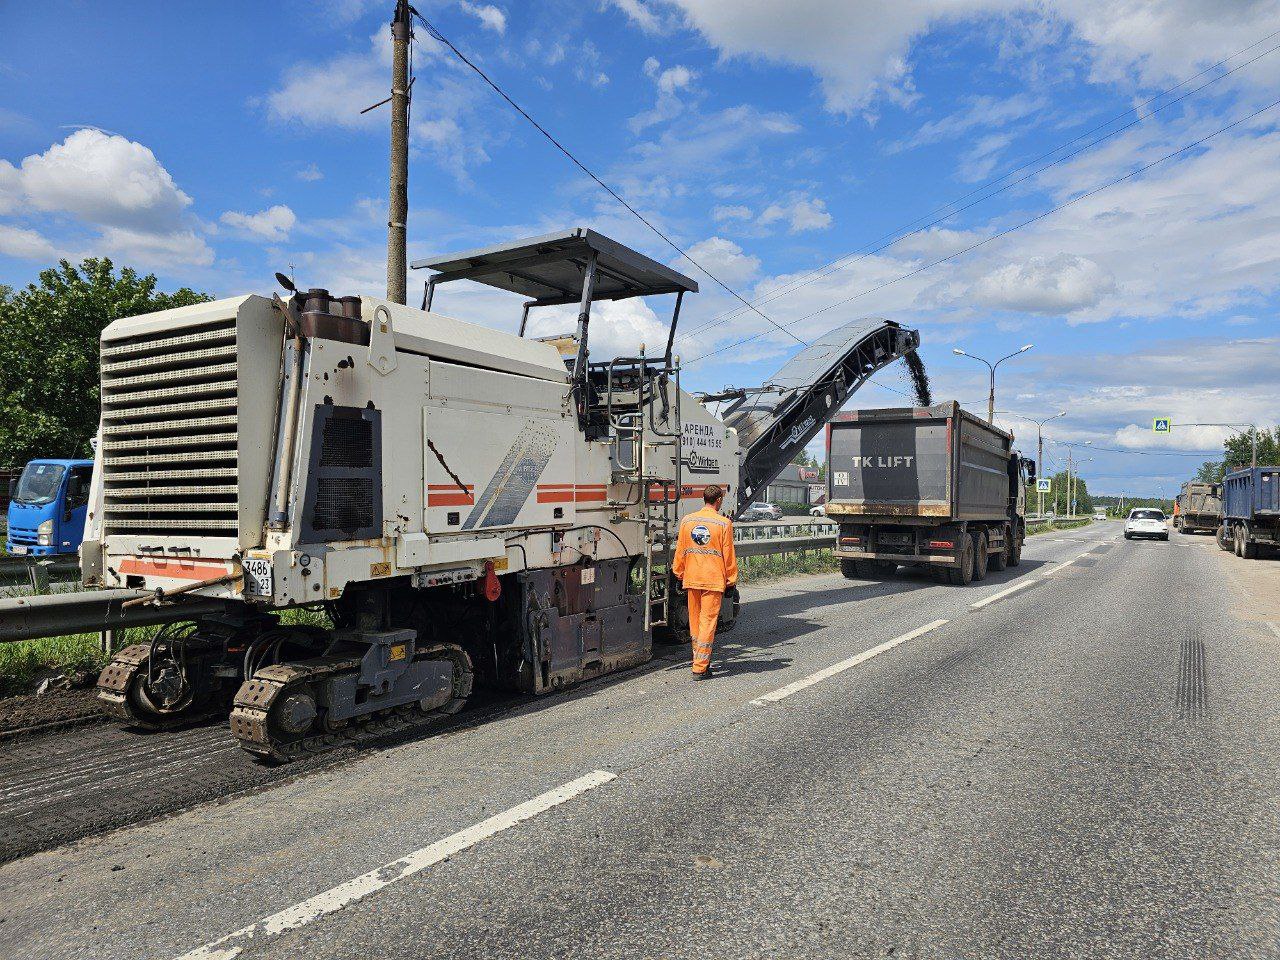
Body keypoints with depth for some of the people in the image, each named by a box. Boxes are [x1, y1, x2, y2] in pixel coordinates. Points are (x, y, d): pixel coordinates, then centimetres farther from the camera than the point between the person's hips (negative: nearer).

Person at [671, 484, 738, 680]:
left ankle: (700, 660, 27)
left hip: (691, 578, 4)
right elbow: (728, 554, -4)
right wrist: (731, 578, 6)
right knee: (707, 622, -1)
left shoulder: (687, 521, 3)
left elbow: (680, 551, 9)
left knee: (695, 621, 14)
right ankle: (700, 668, -2)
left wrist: (679, 573, 20)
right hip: (714, 579, -4)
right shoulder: (724, 523, -7)